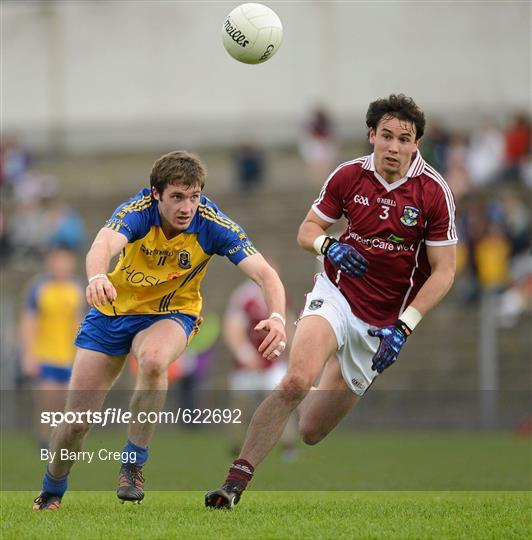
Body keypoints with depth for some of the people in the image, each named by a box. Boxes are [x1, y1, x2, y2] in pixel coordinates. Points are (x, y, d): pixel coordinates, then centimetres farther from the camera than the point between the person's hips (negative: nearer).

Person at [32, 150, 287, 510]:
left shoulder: (213, 225, -22)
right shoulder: (138, 211, -26)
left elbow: (265, 273, -29)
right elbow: (104, 244, -46)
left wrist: (277, 317, -50)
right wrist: (98, 278, -70)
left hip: (171, 315, 0)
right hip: (113, 310, 1)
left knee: (153, 359, -37)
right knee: (77, 420, -1)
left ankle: (134, 464, -19)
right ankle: (52, 492, 30)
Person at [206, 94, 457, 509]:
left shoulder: (434, 192, -10)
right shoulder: (349, 176, -4)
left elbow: (443, 271, -7)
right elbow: (308, 229, 9)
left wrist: (404, 326, -16)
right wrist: (328, 245, -15)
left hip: (381, 325, 0)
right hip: (336, 295, 0)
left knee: (311, 431, 5)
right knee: (296, 380, -31)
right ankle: (236, 480, -26)